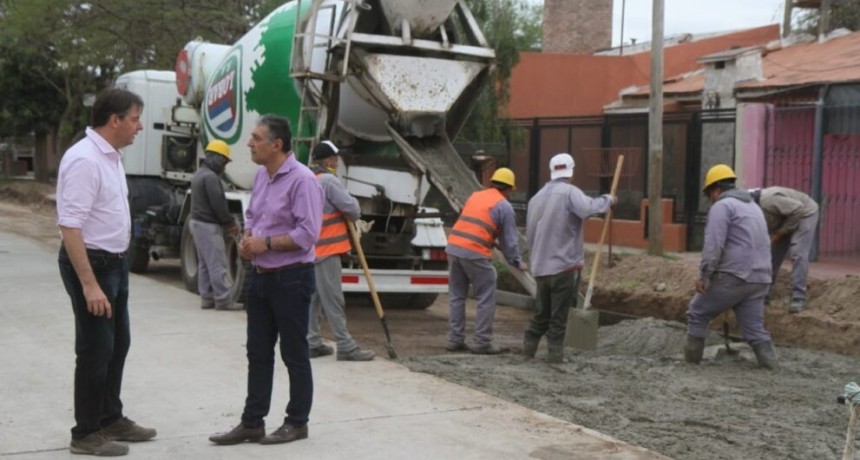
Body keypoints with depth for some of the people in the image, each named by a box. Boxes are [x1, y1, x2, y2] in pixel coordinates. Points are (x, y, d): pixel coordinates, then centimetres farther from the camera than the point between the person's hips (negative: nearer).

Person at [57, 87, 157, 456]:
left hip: (114, 262, 10)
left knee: (117, 344, 18)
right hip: (91, 263, -10)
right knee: (95, 350, -1)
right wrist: (89, 284, -30)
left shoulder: (111, 156, 8)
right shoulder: (84, 160, -22)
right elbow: (69, 226, -27)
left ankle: (110, 419, 33)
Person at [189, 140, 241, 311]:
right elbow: (219, 204, -21)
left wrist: (225, 223, 10)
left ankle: (207, 298, 14)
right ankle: (223, 300, -8)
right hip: (208, 225, -11)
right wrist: (230, 223, -9)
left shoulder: (199, 174, 15)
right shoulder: (210, 177, -18)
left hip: (197, 222, 11)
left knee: (204, 263, 12)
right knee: (218, 264, -9)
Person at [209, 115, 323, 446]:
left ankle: (297, 423, 16)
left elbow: (307, 234, -22)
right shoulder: (261, 176, 10)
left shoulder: (301, 179, -17)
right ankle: (252, 423, 19)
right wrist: (246, 239, 1)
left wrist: (266, 243, -17)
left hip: (291, 278, -8)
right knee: (258, 353, 12)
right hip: (261, 276, 8)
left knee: (294, 354, 4)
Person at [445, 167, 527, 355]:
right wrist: (517, 262, 17)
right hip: (475, 253, -6)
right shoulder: (504, 206, 3)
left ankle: (455, 339, 16)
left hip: (453, 246, 6)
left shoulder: (474, 196, 20)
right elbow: (509, 239, 4)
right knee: (486, 299, 4)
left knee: (457, 296, 14)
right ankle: (482, 342, 4)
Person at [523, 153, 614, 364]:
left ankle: (529, 346, 18)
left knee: (543, 312, 18)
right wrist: (607, 200, -11)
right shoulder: (569, 192, -9)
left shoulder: (537, 197, 14)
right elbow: (588, 208, -28)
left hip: (540, 267, 7)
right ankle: (555, 353, 5)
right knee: (559, 315, 2)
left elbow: (530, 234, 16)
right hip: (564, 265, -7)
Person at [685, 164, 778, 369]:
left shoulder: (722, 206, -4)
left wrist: (704, 275, -14)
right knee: (755, 329, 8)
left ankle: (691, 361, 11)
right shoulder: (753, 206, 24)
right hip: (759, 280, 8)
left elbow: (714, 244, -15)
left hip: (732, 277, -8)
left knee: (697, 314, 8)